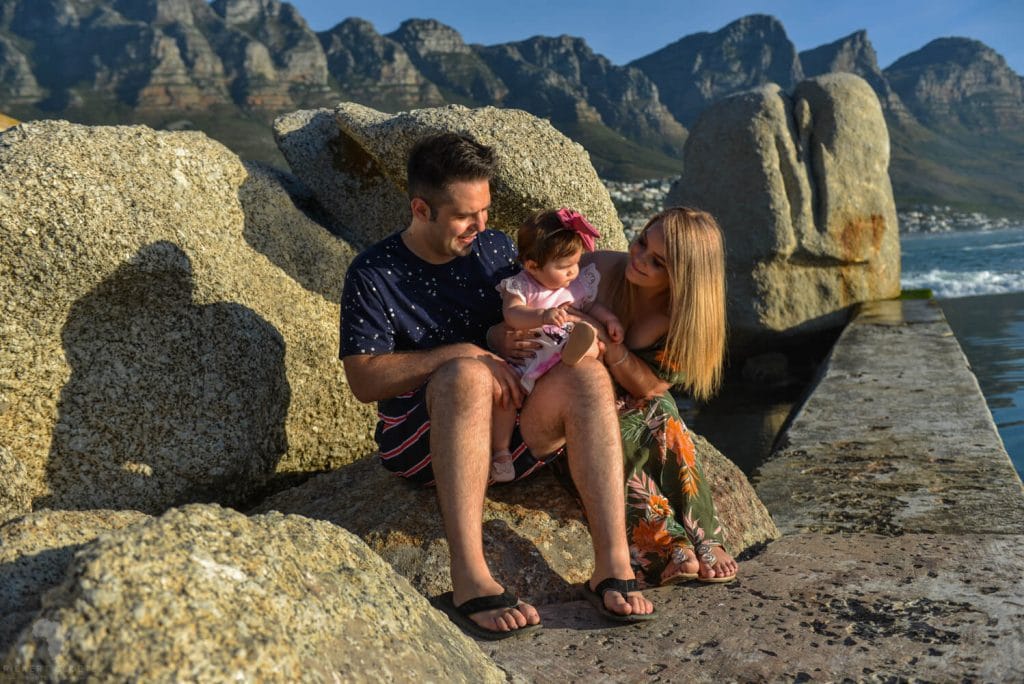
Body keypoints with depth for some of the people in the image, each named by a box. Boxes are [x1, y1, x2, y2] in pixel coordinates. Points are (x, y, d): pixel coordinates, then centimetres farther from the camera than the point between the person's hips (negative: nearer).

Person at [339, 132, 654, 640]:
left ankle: (613, 563, -30)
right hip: (422, 441, -4)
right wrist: (463, 351, -20)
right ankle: (469, 578, -41)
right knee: (468, 374, -36)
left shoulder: (494, 248, 11)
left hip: (512, 428, 4)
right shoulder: (373, 274, -3)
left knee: (587, 373, -23)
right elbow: (364, 381, -12)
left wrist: (503, 336, -4)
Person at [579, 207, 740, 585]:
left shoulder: (683, 317, -12)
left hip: (636, 406, 1)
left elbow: (649, 387, -15)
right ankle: (670, 546, -25)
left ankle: (703, 540, -15)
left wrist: (611, 346, -31)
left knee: (667, 428, -30)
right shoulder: (598, 268, -16)